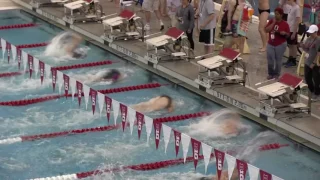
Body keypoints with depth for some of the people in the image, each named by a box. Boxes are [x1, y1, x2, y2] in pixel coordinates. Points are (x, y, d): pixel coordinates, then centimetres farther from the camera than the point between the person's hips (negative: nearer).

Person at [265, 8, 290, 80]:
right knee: (270, 60, 5)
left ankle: (277, 74, 15)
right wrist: (273, 23, -14)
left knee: (278, 60, 3)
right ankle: (271, 73, 19)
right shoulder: (271, 21, 1)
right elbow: (266, 30, -10)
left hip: (280, 45, -3)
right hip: (270, 44, 3)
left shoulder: (285, 24, -8)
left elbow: (288, 35, -2)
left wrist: (284, 33, -25)